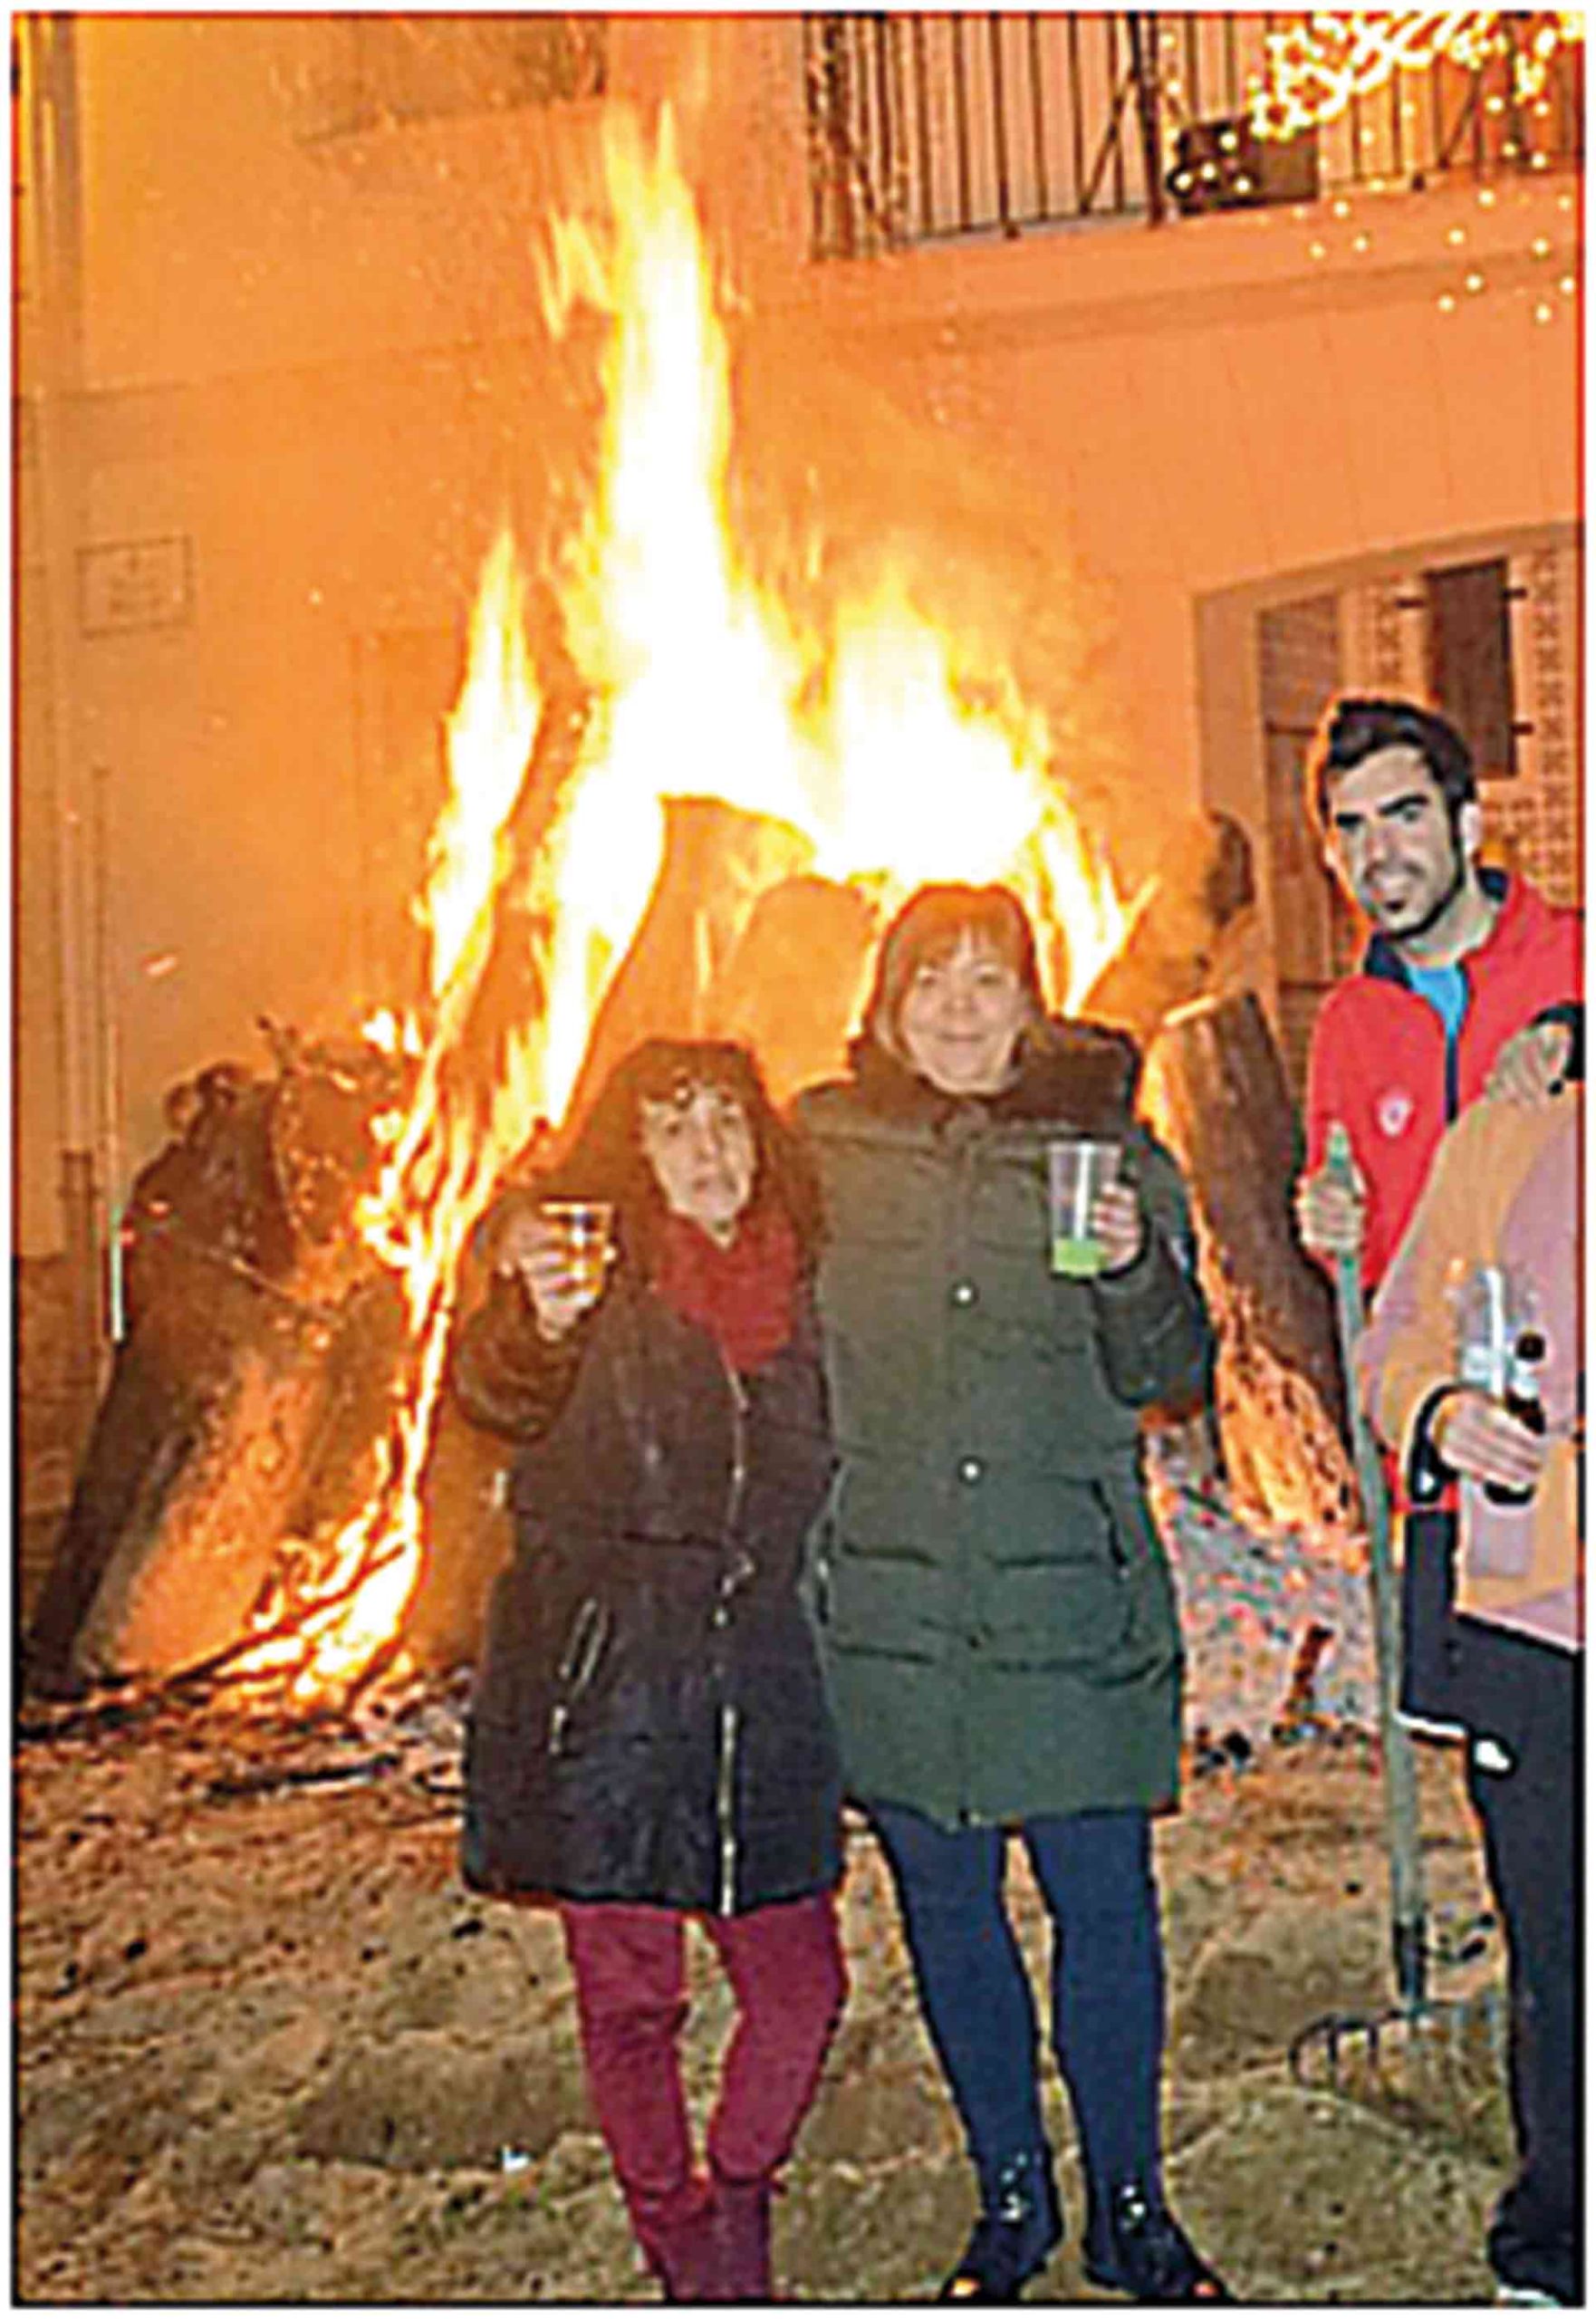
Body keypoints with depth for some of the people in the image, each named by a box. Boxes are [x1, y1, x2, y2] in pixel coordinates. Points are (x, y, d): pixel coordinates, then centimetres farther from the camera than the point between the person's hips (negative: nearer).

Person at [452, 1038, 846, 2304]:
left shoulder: (800, 1284, 9)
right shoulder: (587, 1272, -3)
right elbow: (499, 1391, -24)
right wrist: (537, 1329, -44)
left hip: (760, 1684, 3)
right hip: (606, 1685, -3)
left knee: (800, 1982, 3)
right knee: (630, 1996, 6)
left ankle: (741, 2196, 30)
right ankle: (679, 2246, 26)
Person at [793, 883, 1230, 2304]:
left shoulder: (1108, 1147, 1)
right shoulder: (823, 1147, 3)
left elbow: (1171, 1375, 1)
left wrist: (1137, 1271, -19)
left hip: (1072, 1599, -1)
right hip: (892, 1601, 1)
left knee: (1105, 1905, 4)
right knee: (947, 1905, 12)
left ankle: (1129, 2204, 24)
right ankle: (1010, 2200, 30)